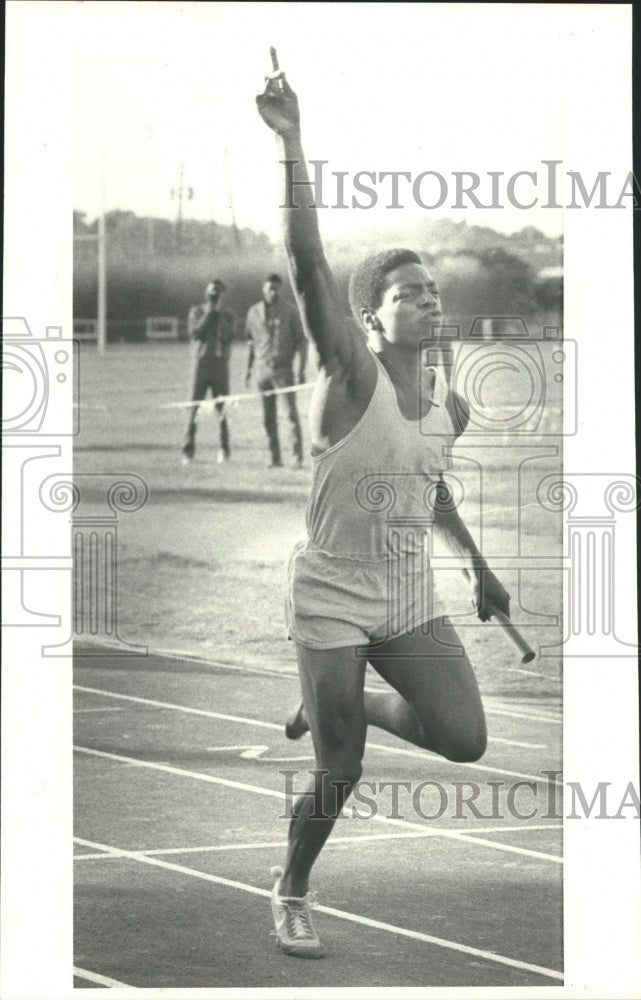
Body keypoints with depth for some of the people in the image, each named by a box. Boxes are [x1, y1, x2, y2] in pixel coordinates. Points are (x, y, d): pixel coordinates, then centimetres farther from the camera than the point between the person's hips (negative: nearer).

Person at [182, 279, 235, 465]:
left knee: (221, 409, 1)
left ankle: (224, 449, 11)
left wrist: (218, 313, -7)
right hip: (201, 364, 0)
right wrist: (208, 313, -9)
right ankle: (188, 451, -6)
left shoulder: (228, 316, 7)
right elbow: (195, 333, -8)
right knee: (194, 407, -7)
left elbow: (227, 337, -10)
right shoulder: (196, 312, 7)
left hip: (221, 365, 0)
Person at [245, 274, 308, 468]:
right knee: (268, 417, 3)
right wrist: (248, 368, 15)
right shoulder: (254, 311, 7)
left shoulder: (290, 312, -3)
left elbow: (302, 341, -1)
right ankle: (275, 458, 8)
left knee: (292, 413, -9)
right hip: (263, 370, 3)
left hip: (284, 370, -3)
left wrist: (302, 370, -8)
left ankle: (298, 457, -8)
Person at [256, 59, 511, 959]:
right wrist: (291, 146, -36)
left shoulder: (450, 405, 3)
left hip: (412, 595, 5)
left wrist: (478, 566, 26)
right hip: (332, 595, -5)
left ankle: (348, 707, 21)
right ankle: (291, 893, 26)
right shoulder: (351, 376, -15)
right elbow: (306, 261, -28)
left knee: (465, 738, -10)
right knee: (338, 775, -3)